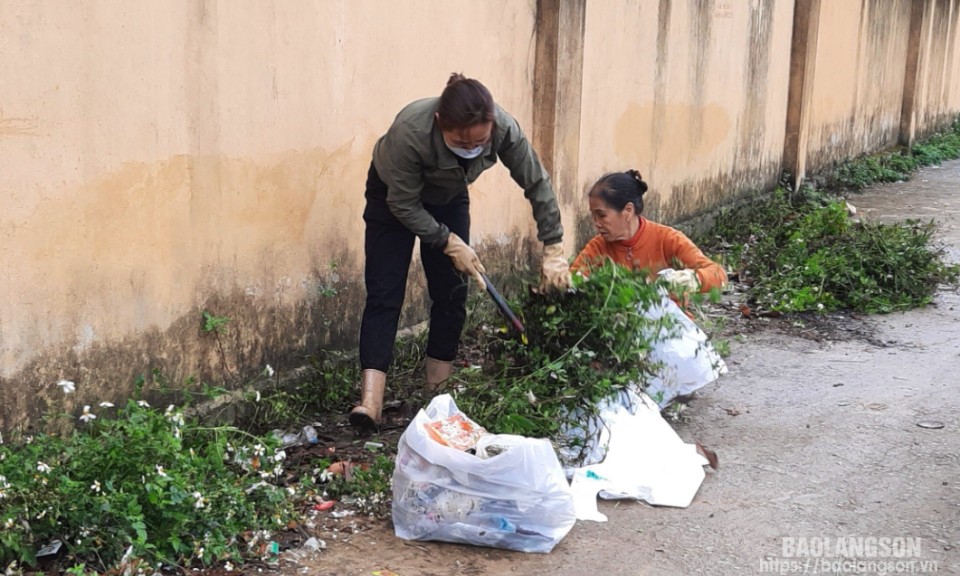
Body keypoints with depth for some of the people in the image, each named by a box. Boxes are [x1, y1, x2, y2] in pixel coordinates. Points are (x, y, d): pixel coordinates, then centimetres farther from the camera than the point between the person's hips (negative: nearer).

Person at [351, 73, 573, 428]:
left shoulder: (503, 128, -32)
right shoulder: (409, 132, -41)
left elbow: (537, 184, -19)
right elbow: (403, 204, -27)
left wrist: (554, 251, -20)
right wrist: (449, 243, -26)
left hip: (448, 198, 4)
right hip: (394, 198, -3)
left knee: (451, 293, -1)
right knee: (384, 295, -13)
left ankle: (439, 388, 11)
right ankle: (370, 401, -20)